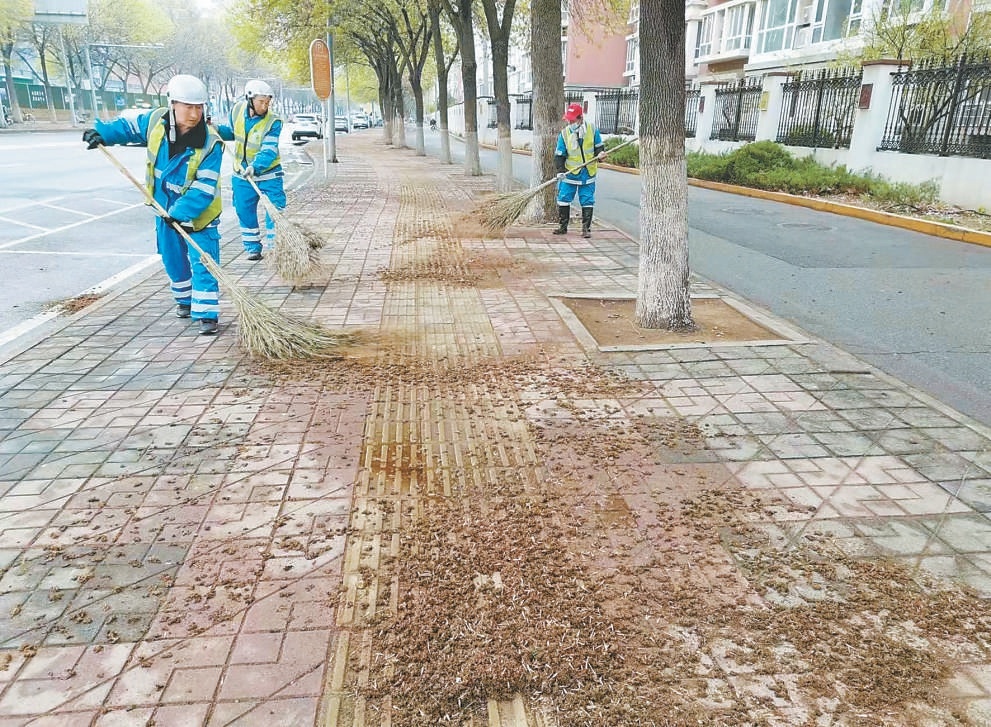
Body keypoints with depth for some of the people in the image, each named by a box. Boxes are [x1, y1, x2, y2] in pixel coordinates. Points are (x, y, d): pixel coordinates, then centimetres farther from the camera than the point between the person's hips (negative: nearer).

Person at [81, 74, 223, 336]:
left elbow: (204, 187, -27)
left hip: (198, 214, -5)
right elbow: (129, 124, 12)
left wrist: (182, 213, -32)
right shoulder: (156, 121, -11)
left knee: (203, 263, -7)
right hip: (165, 208, 5)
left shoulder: (210, 144, -24)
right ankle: (185, 299, 38)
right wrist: (102, 133, -3)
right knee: (173, 259, 18)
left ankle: (207, 314, -2)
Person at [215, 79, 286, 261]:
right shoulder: (237, 110, -4)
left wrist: (255, 167, -42)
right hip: (242, 174, 4)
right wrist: (217, 129, -4)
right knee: (245, 211, 8)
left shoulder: (273, 122, -17)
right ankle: (252, 247, 20)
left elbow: (269, 151, -28)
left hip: (268, 173, -4)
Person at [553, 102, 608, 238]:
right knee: (564, 199, 3)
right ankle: (562, 227, 16)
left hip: (588, 172, 0)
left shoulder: (592, 129, -4)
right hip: (570, 172, 0)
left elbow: (599, 146, 7)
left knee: (587, 201, 2)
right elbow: (559, 155, -4)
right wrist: (560, 170, -18)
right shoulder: (564, 134, -5)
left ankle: (586, 228, 11)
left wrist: (600, 154, -15)